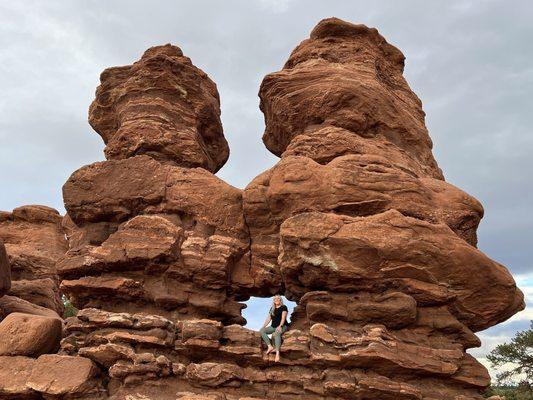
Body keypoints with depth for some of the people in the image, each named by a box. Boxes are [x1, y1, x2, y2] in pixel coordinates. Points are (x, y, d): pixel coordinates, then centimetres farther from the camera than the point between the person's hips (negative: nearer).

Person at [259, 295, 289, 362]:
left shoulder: (283, 307, 0)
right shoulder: (272, 308, 17)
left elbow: (283, 318, -13)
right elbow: (268, 318, 14)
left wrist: (280, 326, -27)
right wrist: (263, 326, 1)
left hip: (283, 326, -7)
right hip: (273, 326, 7)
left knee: (277, 334, -40)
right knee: (262, 331, -16)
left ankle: (277, 353, -51)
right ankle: (270, 347, -25)